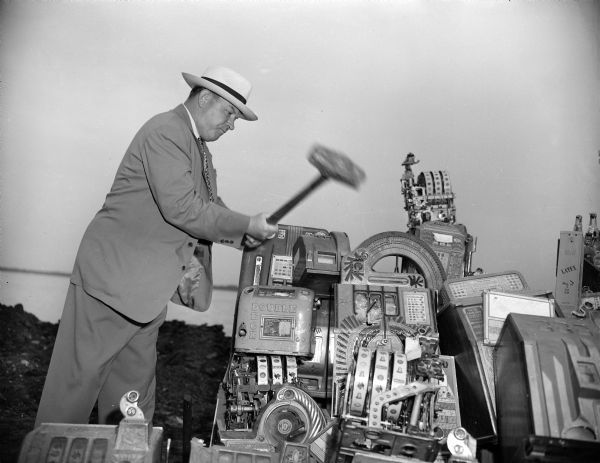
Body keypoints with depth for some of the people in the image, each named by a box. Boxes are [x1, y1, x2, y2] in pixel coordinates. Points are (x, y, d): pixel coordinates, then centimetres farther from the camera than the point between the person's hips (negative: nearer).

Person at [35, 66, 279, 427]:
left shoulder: (197, 144, 13)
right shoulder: (166, 132, -17)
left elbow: (209, 205, 13)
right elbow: (180, 207, -26)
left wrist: (244, 236, -3)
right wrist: (246, 225, -20)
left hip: (149, 282, 9)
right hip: (115, 272, -9)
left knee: (135, 379, 16)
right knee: (80, 373, 5)